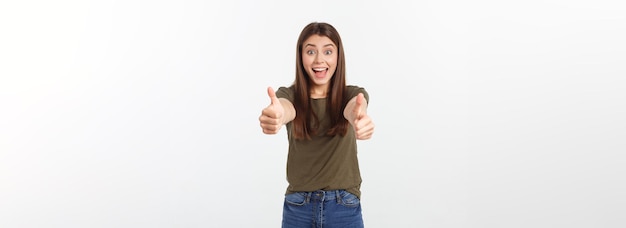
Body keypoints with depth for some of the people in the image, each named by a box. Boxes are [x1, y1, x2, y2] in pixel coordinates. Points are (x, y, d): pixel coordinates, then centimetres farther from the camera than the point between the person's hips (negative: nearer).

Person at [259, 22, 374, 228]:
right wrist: (276, 115, -49)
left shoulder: (352, 94, -1)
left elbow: (353, 107, -25)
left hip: (344, 207, 0)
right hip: (298, 207, 0)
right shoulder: (289, 94, -2)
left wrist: (358, 117, -49)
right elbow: (286, 108, -25)